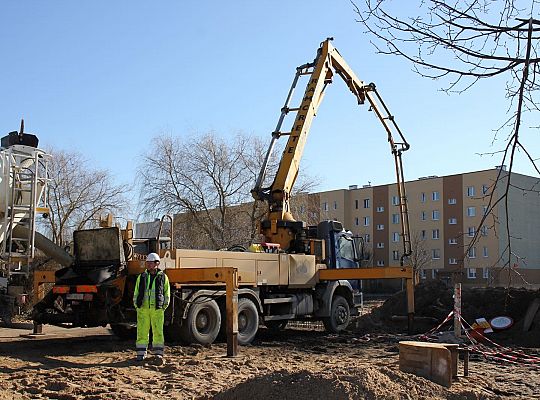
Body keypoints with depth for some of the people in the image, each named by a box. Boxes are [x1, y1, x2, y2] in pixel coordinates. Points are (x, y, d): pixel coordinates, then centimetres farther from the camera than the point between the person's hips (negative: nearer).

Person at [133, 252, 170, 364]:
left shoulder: (163, 277, 6)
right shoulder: (141, 277, 11)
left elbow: (167, 295, 11)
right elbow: (136, 293, 15)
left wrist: (163, 308, 4)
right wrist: (137, 307, 6)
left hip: (157, 310, -2)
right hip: (143, 309, 2)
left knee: (158, 332, -5)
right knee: (142, 331, 3)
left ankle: (159, 354, -1)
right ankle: (141, 353, 12)